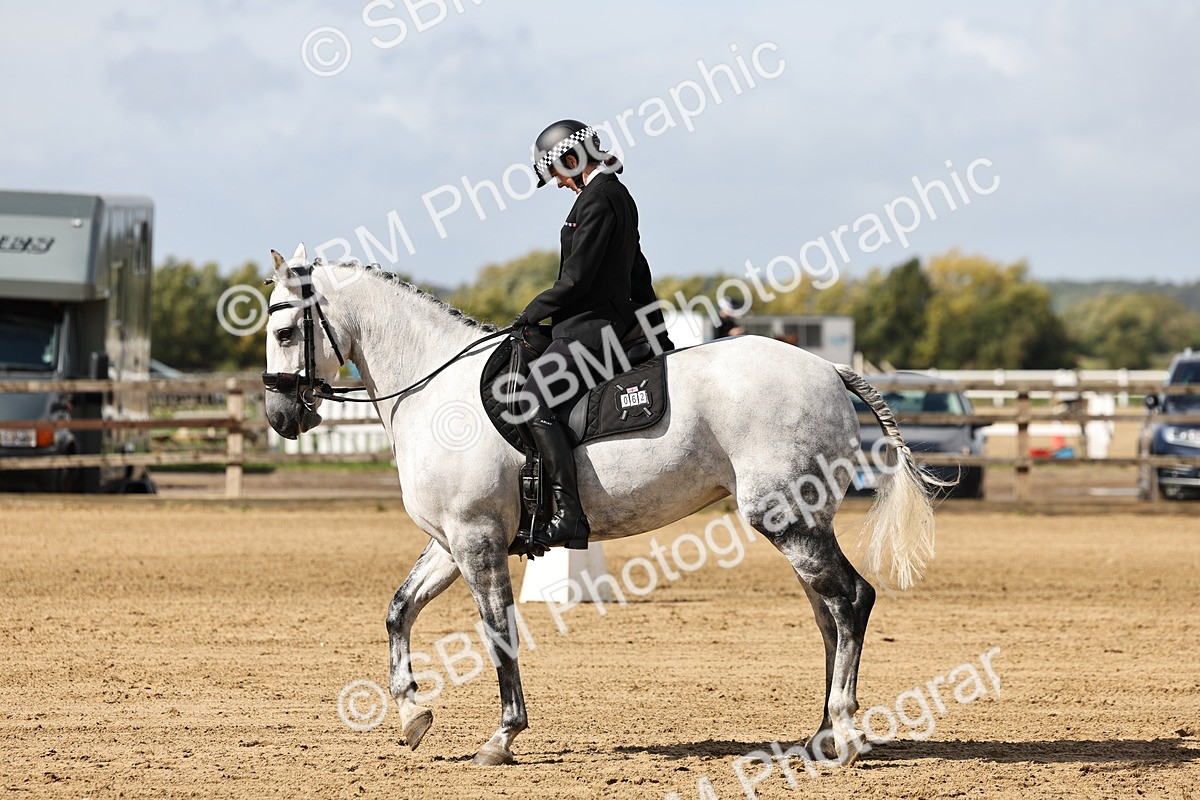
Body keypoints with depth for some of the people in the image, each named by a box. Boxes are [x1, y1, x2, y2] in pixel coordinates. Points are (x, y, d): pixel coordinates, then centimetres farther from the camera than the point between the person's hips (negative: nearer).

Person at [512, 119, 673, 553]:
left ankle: (569, 517, -30)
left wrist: (529, 315, -6)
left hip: (590, 326, -11)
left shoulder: (597, 199, -14)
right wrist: (661, 340, 30)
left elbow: (575, 280, -17)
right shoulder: (618, 196, 18)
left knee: (534, 403, -21)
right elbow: (640, 279, 25)